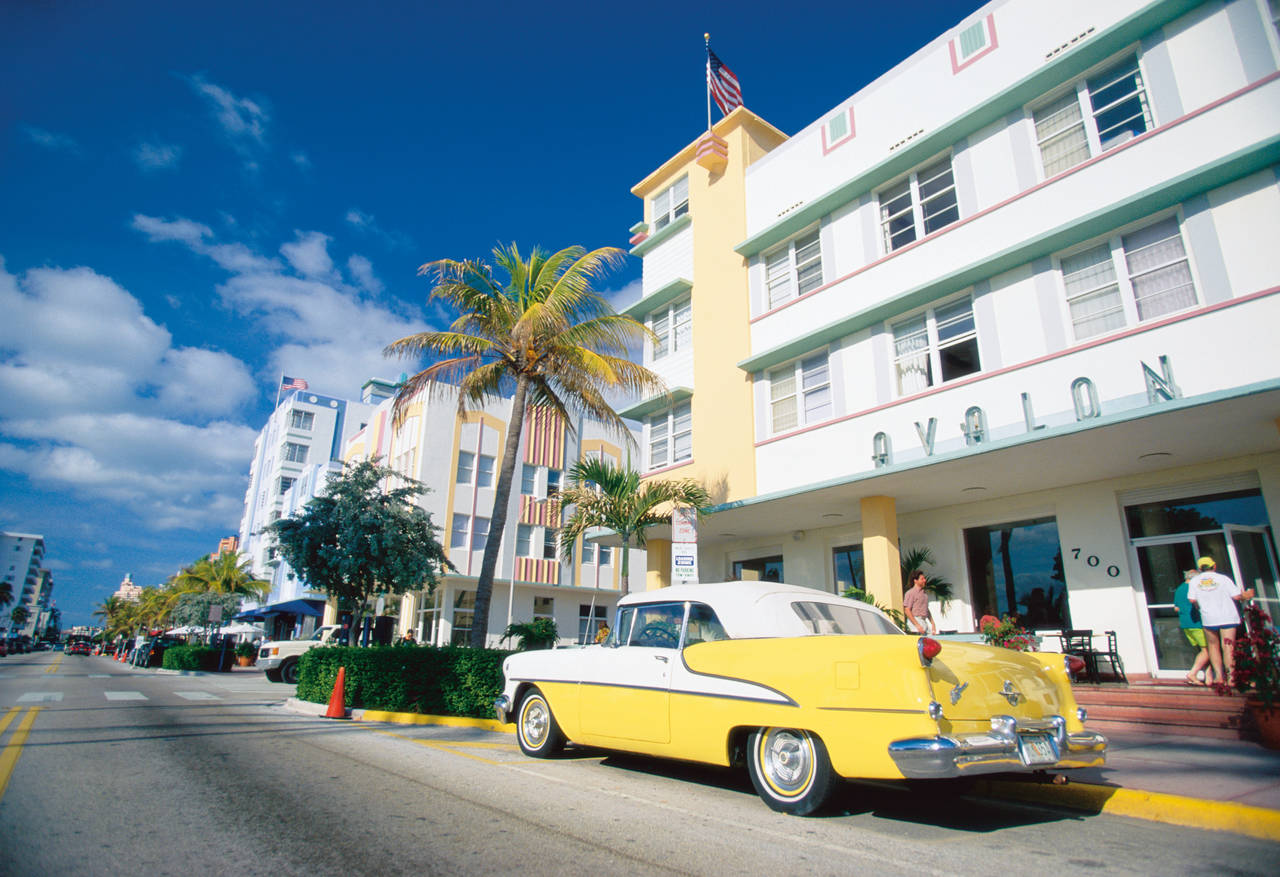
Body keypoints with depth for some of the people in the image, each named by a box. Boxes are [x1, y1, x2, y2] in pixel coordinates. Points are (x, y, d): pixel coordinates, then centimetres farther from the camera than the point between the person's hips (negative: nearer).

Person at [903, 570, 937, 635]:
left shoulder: (925, 593, 18)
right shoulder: (910, 593, -8)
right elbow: (907, 610, -14)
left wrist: (932, 623, 16)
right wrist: (917, 625, -19)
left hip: (924, 621, 8)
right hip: (915, 621, -8)